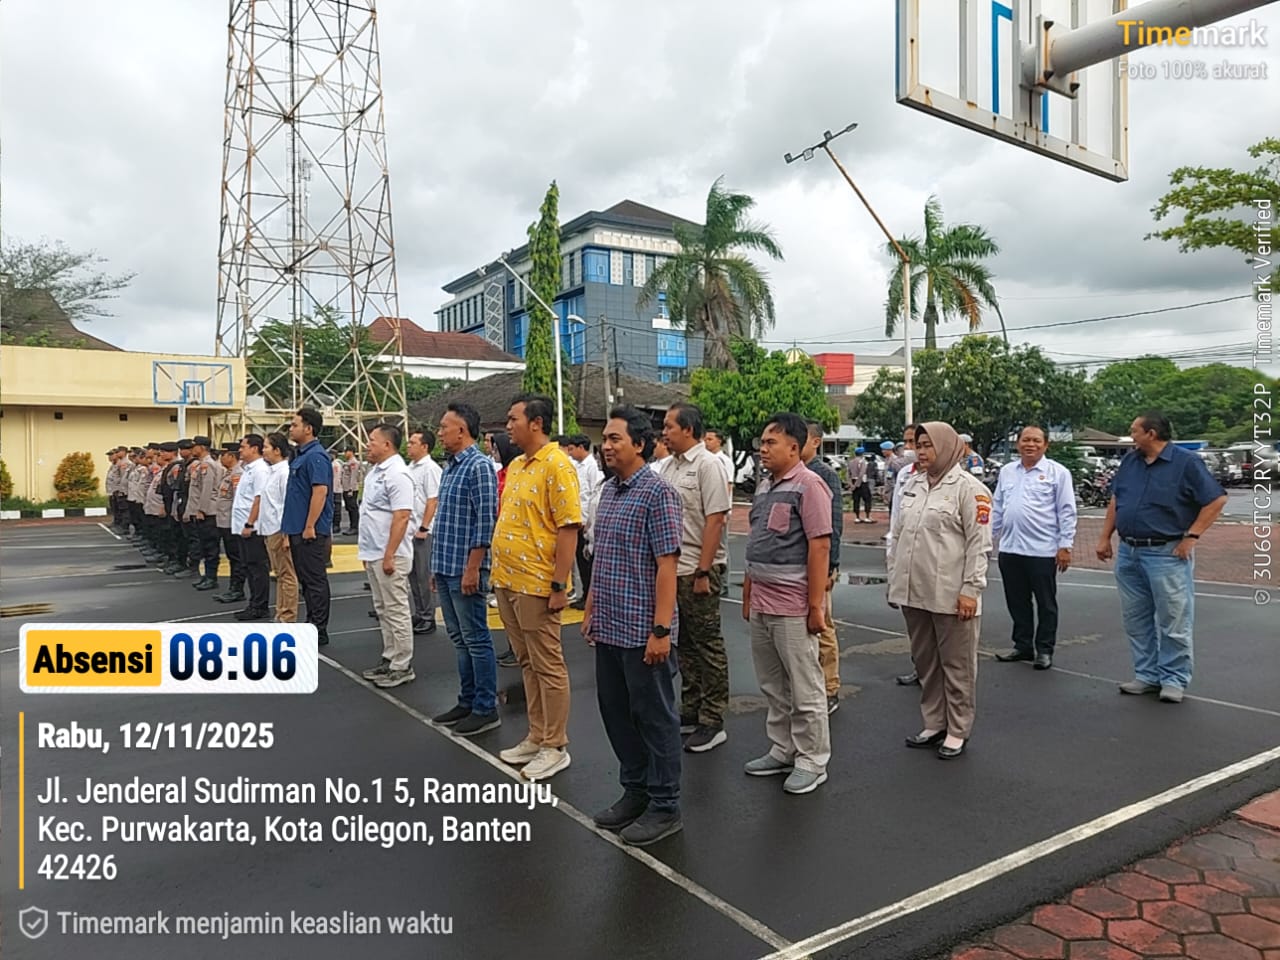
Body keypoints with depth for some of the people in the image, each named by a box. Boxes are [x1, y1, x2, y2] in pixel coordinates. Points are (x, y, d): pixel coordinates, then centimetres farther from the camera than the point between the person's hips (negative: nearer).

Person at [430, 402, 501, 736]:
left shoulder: (479, 466, -13)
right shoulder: (449, 467, 14)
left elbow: (485, 522, -18)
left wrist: (472, 568, -20)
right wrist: (437, 565, 19)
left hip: (465, 569, -9)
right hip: (445, 568, 9)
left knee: (476, 640, 0)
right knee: (459, 640, 15)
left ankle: (486, 709, 9)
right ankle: (467, 701, 25)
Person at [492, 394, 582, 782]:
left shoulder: (556, 465, -14)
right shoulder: (516, 465, 13)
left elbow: (568, 528, -18)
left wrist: (559, 586, -20)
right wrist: (500, 572, 17)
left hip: (536, 585, -9)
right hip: (508, 581, 9)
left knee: (548, 666, 3)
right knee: (527, 663, 17)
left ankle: (555, 747, 14)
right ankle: (536, 737, 29)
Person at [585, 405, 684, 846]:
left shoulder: (658, 493, -14)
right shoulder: (608, 491, 10)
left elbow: (666, 566, -17)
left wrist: (661, 630, -20)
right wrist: (590, 612, 16)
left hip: (642, 630, -8)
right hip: (609, 627, 8)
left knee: (654, 717, 4)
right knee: (616, 711, 16)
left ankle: (665, 806, 19)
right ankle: (635, 791, 33)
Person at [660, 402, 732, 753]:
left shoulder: (707, 465, -12)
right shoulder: (668, 465, 11)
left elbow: (715, 520, -17)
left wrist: (703, 572, -20)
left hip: (699, 570, -8)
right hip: (672, 568, 8)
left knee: (707, 644, 2)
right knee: (686, 643, 16)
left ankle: (712, 722, 11)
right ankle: (691, 711, 28)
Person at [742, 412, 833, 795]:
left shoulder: (808, 485, -12)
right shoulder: (764, 486, 13)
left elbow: (820, 547, -16)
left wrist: (816, 605, -18)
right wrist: (748, 594, 17)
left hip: (792, 605, -8)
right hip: (761, 604, 8)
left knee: (804, 688, 4)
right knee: (773, 686, 17)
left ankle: (812, 761, 17)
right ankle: (782, 750, 30)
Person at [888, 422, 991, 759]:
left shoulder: (969, 487, -8)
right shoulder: (912, 485, 12)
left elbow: (979, 544, -11)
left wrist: (970, 589, -15)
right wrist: (894, 579, 15)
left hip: (951, 596, -6)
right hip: (913, 593, 7)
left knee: (956, 665, 6)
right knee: (924, 662, 15)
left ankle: (958, 731, 19)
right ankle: (934, 724, 29)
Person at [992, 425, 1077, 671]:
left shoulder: (1057, 472, -3)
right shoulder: (1006, 471, 12)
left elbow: (1066, 512, -5)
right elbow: (997, 508, 17)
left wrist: (1065, 545, -9)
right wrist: (988, 537, 13)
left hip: (1042, 550, -5)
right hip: (1009, 549, 5)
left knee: (1046, 603, 7)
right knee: (1017, 602, 13)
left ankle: (1044, 650, 18)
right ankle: (1022, 646, 26)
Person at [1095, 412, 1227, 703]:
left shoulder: (1186, 462, -8)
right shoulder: (1130, 461, 10)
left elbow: (1217, 499, -9)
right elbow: (1115, 501, 16)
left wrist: (1192, 536, -13)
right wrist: (1105, 537, 10)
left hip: (1167, 554, -6)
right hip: (1128, 553, 6)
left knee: (1173, 621, 0)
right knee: (1136, 620, 11)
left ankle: (1174, 679, 11)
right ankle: (1147, 675, 22)